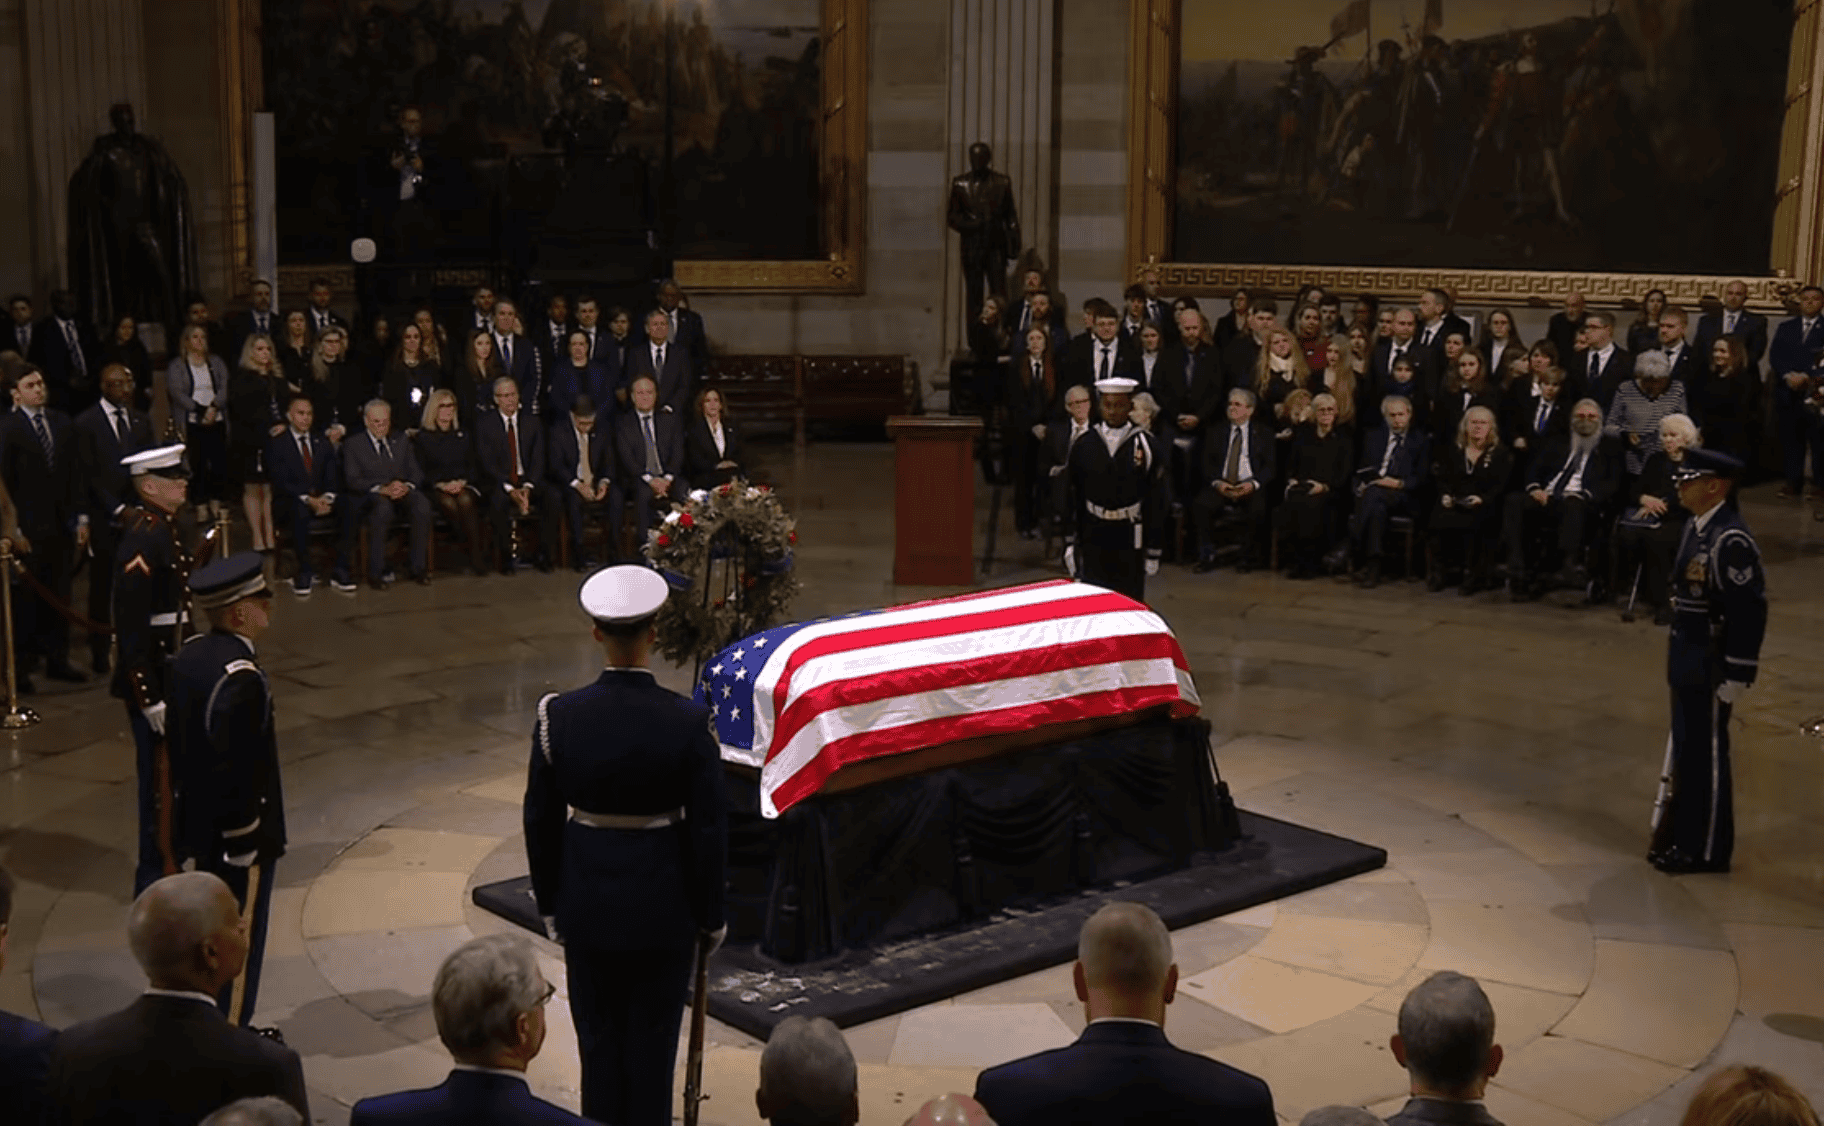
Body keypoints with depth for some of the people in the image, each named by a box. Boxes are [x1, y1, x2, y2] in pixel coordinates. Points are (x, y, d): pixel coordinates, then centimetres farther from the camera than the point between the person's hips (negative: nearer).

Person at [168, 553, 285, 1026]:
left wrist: (195, 804, 19)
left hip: (202, 825, 9)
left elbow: (176, 740, 10)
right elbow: (236, 770, -27)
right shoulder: (240, 678, -28)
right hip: (237, 833, -9)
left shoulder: (188, 656, 1)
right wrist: (248, 841, -18)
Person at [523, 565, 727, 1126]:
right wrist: (710, 916, 2)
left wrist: (550, 903, 11)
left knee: (598, 1037, 16)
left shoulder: (559, 715, -13)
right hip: (663, 902, -2)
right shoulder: (688, 722, -18)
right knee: (652, 1039, 12)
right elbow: (709, 828, -12)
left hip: (588, 899, 2)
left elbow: (540, 820, -3)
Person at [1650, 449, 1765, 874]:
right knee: (1685, 749, 18)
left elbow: (1750, 610, -23)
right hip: (1688, 662, 9)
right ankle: (1683, 836, 31)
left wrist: (1737, 675, -21)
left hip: (1712, 667, -9)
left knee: (1707, 755, 2)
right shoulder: (1696, 526, 8)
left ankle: (1706, 850, 14)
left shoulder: (1731, 540, -22)